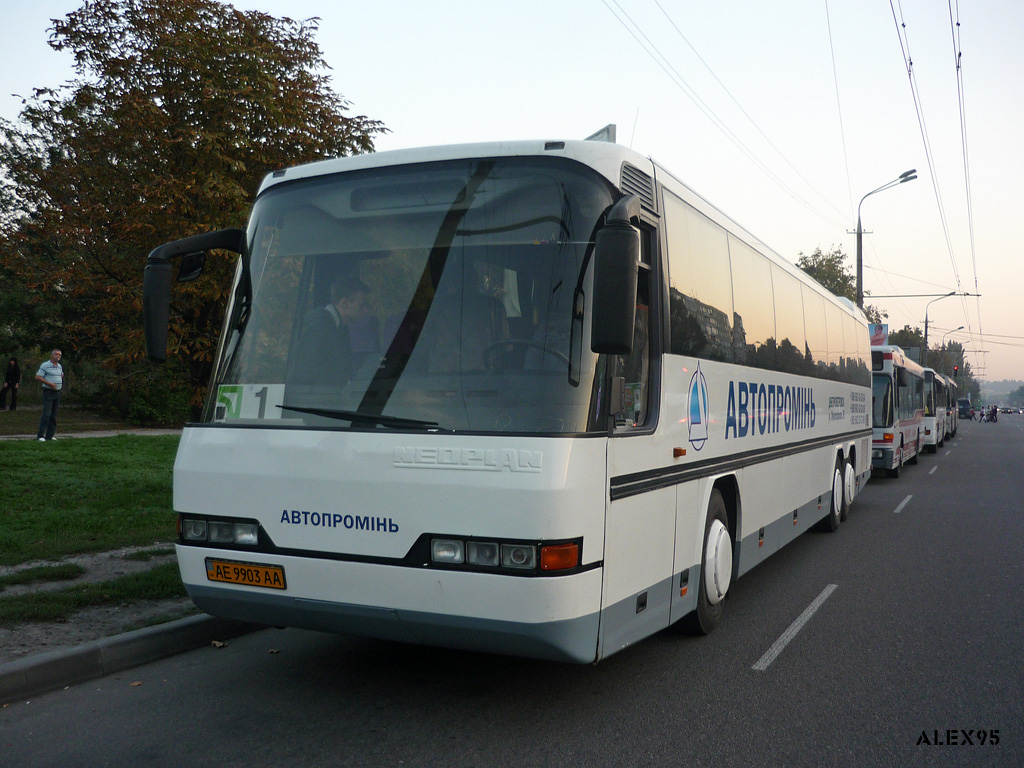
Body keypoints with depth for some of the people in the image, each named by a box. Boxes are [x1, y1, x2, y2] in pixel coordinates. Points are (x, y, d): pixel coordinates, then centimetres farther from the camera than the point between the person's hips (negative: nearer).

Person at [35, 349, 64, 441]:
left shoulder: (59, 366, 14)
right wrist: (49, 383, -18)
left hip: (57, 392, 7)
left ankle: (50, 435, 12)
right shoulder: (45, 365, -6)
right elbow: (37, 377, -11)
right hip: (48, 392, -7)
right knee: (46, 414, -13)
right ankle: (40, 436, -10)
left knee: (54, 415, 7)